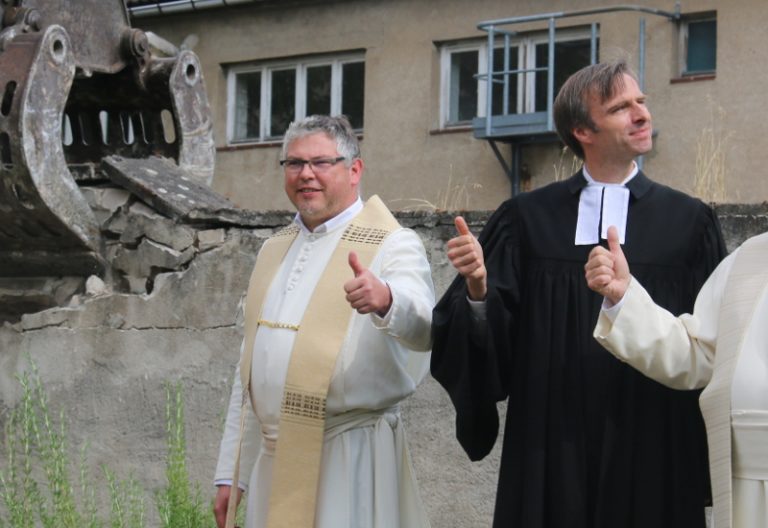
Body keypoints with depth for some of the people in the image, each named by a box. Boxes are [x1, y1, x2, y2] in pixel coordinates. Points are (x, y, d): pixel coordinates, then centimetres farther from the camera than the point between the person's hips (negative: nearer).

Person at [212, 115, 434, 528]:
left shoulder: (391, 245, -6)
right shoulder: (275, 250, 15)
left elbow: (424, 330, -25)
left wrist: (386, 300, -48)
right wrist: (230, 472, 15)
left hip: (349, 460, -6)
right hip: (273, 460, 6)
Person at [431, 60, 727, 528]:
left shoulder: (688, 221, 3)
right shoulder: (528, 218, 3)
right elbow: (493, 335, -3)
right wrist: (477, 289, -20)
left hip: (653, 451, 0)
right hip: (550, 450, 0)